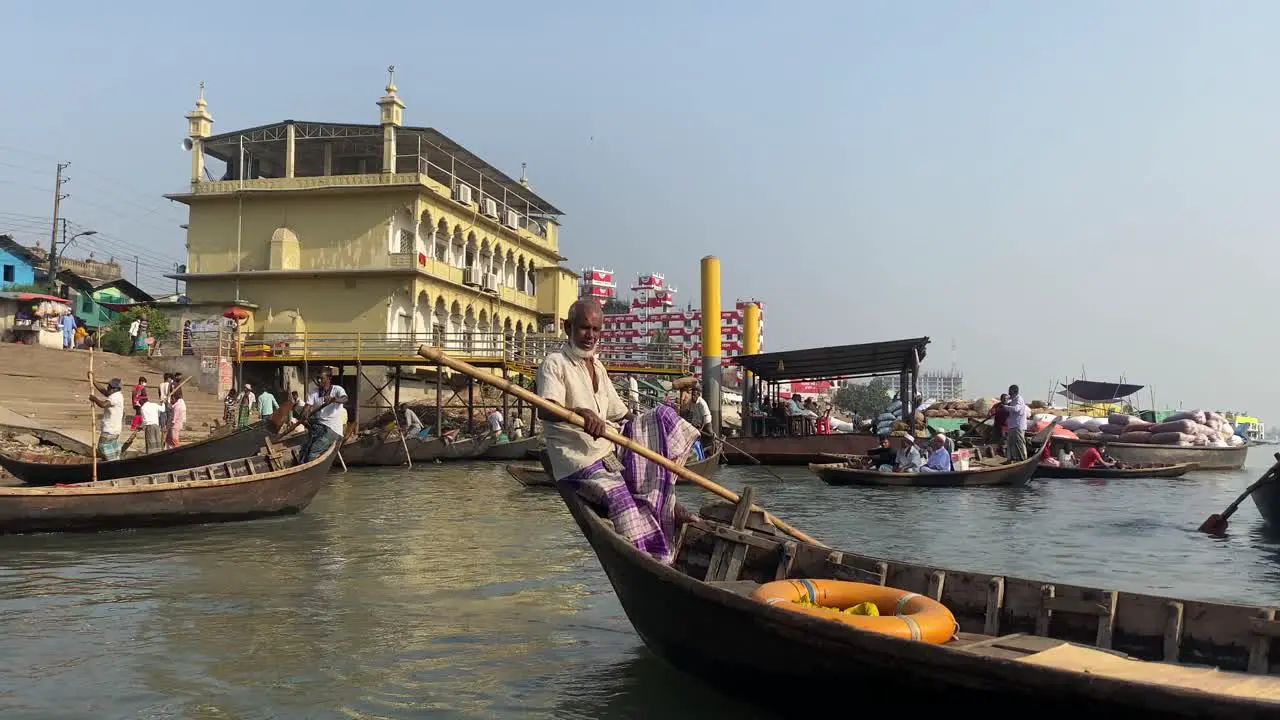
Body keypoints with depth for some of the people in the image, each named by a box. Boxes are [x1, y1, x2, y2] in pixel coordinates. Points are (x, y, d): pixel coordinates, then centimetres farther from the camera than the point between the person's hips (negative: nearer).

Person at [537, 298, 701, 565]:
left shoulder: (598, 367, 18)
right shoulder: (555, 363, -8)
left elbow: (621, 413, 23)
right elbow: (544, 410, -26)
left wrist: (655, 435, 14)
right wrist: (581, 413, -45)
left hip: (610, 448, 8)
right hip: (578, 460, -8)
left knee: (663, 415, -5)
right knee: (618, 495, -32)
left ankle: (665, 502, -9)